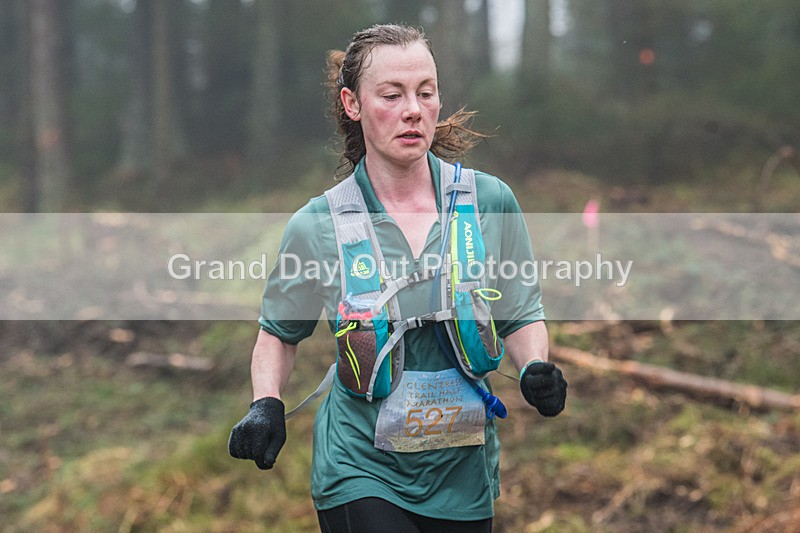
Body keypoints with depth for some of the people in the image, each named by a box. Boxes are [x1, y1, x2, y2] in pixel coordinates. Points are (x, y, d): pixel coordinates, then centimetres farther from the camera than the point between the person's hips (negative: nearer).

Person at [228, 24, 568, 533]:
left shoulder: (491, 201, -4)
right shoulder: (316, 226, -7)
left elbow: (521, 316, 7)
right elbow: (279, 331, 9)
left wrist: (536, 368, -13)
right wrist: (266, 404, -8)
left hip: (463, 472, 3)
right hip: (360, 468, -2)